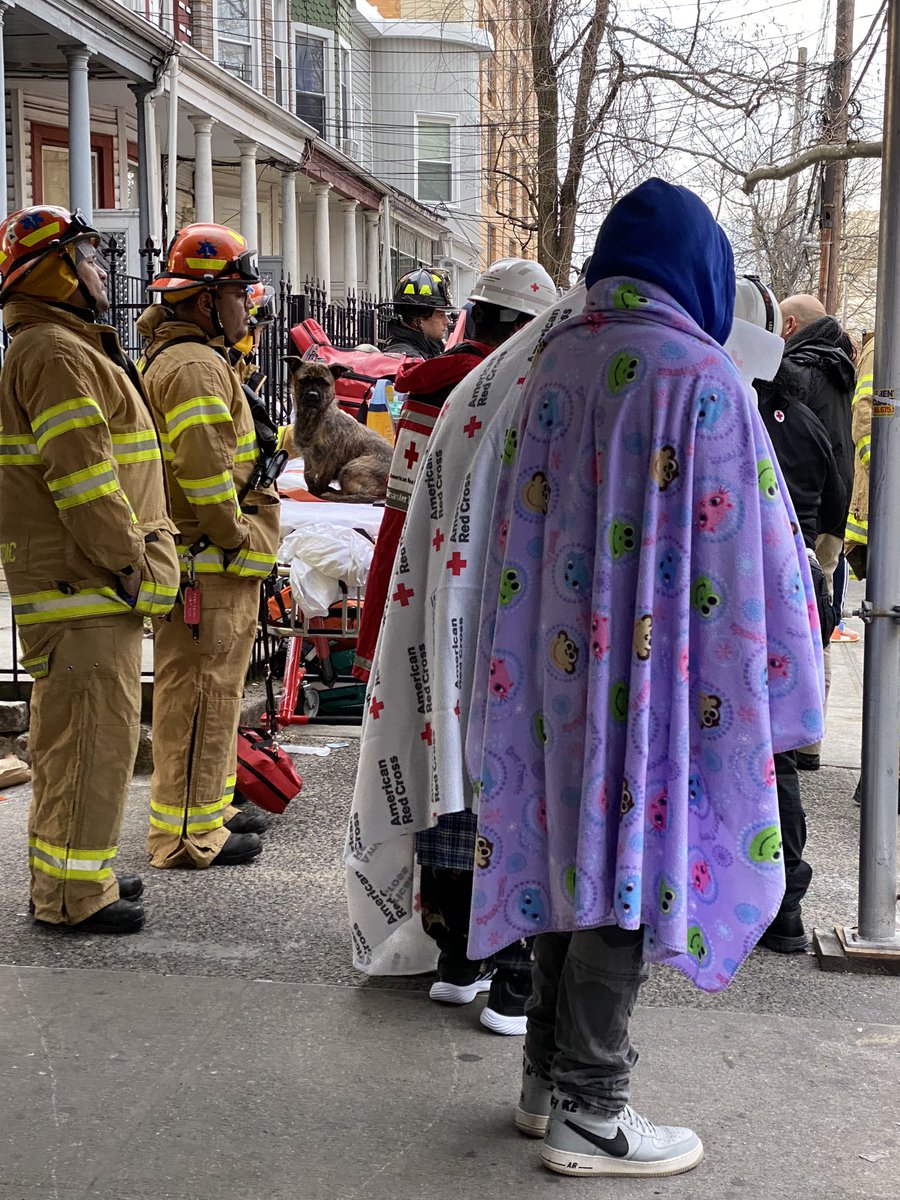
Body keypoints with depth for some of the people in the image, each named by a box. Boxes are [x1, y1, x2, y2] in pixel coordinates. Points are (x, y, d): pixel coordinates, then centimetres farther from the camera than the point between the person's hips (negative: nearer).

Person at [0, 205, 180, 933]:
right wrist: (127, 561, -19)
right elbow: (79, 471, -22)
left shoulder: (70, 348, 22)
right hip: (85, 581, -11)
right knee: (94, 729, -8)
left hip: (91, 580, 11)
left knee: (75, 729, 17)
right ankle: (72, 894, -1)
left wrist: (130, 556, 20)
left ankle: (73, 871, 29)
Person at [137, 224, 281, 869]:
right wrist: (239, 543, -17)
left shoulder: (199, 359, 20)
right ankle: (187, 834, 2)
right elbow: (206, 472, -24)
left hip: (213, 566, 11)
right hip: (209, 569, -11)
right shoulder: (194, 367, -16)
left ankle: (210, 808, 32)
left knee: (211, 693, 19)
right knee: (200, 697, -5)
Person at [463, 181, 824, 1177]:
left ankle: (548, 1077, 27)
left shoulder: (554, 363, 6)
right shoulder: (697, 375, -13)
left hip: (557, 660, 7)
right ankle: (589, 1114, 12)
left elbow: (516, 517, 11)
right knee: (631, 862, 2)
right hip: (655, 670, -7)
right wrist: (771, 683, -4)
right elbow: (743, 539, -13)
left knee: (574, 851, 16)